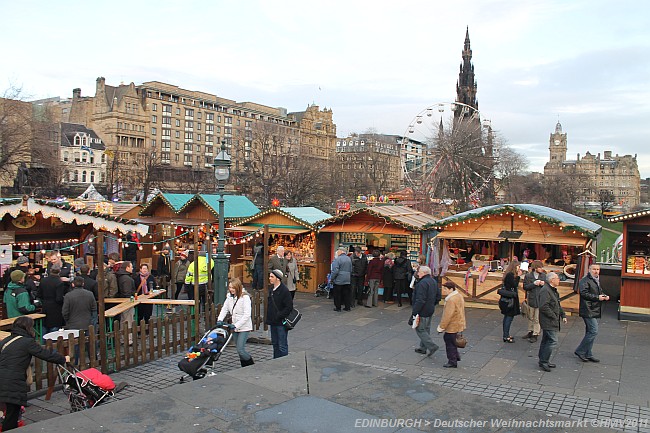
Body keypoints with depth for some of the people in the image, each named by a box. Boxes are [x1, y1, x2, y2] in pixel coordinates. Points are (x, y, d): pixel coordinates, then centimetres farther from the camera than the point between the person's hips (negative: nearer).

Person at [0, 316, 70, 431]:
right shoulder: (28, 342, -8)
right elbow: (46, 354, -4)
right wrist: (64, 359, 9)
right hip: (13, 384, -7)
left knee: (12, 410, 16)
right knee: (12, 412, 1)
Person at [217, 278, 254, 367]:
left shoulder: (245, 297, -16)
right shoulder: (230, 297, 5)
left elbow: (247, 315, -20)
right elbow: (224, 309, 9)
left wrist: (236, 325, -23)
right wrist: (219, 320, -7)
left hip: (244, 327, -7)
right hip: (235, 327, 7)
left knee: (240, 349, -12)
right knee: (239, 350, 11)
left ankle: (252, 367, 8)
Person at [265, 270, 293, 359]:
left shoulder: (284, 290, -16)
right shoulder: (271, 289, 9)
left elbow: (289, 307, -18)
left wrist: (278, 316, -19)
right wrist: (268, 318, 11)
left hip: (281, 322, -8)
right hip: (273, 322, 8)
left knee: (282, 346, 0)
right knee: (275, 343, 18)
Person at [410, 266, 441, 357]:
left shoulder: (422, 283, -22)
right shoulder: (434, 282, 10)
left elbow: (420, 300, -26)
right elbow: (438, 297, 17)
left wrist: (414, 313, -22)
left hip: (422, 311, -10)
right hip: (430, 311, 10)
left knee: (420, 329, -1)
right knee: (426, 329, 17)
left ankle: (431, 346, -6)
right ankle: (424, 348, 26)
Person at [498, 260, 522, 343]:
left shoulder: (510, 274, 12)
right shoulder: (510, 275, -17)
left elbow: (515, 285, 12)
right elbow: (514, 285, -18)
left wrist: (518, 276, 5)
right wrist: (518, 276, -13)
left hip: (508, 299, 10)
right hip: (509, 299, -10)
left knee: (507, 316, 15)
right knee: (509, 317, -6)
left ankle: (506, 334, 24)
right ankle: (506, 336, -3)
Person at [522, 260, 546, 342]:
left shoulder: (543, 275, 0)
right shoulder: (528, 276, -4)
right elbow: (525, 287, -9)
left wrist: (543, 284, -14)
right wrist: (534, 284, -19)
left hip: (540, 299, -1)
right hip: (531, 299, 1)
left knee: (537, 319, 2)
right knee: (530, 317, 15)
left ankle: (535, 334, 11)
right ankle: (530, 332, 29)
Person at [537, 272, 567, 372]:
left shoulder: (553, 290, 16)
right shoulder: (545, 290, -19)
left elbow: (558, 305, 26)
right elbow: (544, 307, -26)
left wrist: (563, 315, 15)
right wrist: (553, 316, -20)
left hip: (552, 322, 11)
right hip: (548, 322, -11)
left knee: (546, 341, 15)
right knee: (553, 341, -11)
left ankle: (543, 361, 24)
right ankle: (543, 361, -4)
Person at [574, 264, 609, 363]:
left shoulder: (597, 280, 19)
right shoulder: (584, 280, -12)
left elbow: (599, 291, 31)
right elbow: (584, 293, -21)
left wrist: (604, 296, 10)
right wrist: (597, 297, -23)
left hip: (595, 311, 10)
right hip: (588, 311, -10)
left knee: (590, 332, 13)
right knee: (593, 331, -12)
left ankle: (588, 354, 21)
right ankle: (580, 351, -1)